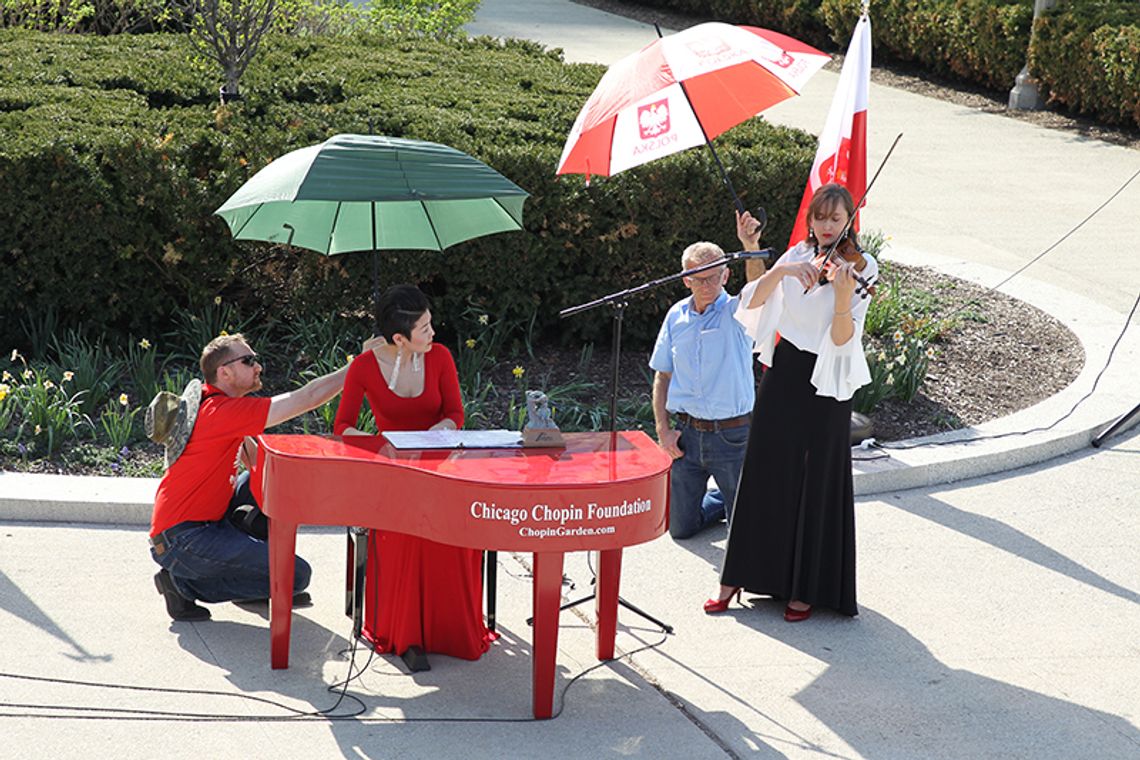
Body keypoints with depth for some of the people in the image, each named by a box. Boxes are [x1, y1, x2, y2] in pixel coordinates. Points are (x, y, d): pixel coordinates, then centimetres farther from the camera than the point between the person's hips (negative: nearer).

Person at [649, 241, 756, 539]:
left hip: (732, 434, -4)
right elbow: (662, 375, 12)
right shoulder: (677, 316, 5)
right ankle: (722, 498, 39)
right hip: (688, 434, 4)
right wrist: (662, 428, 3)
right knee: (681, 527, 11)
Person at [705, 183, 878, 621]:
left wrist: (843, 297, -36)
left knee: (816, 486, 2)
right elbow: (754, 301, -9)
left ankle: (806, 589, 15)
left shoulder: (860, 268, -9)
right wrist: (782, 271, -25)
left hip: (824, 387, -4)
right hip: (783, 372, 4)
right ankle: (738, 577, 20)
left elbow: (842, 338, -19)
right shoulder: (797, 256, 4)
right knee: (764, 476, 10)